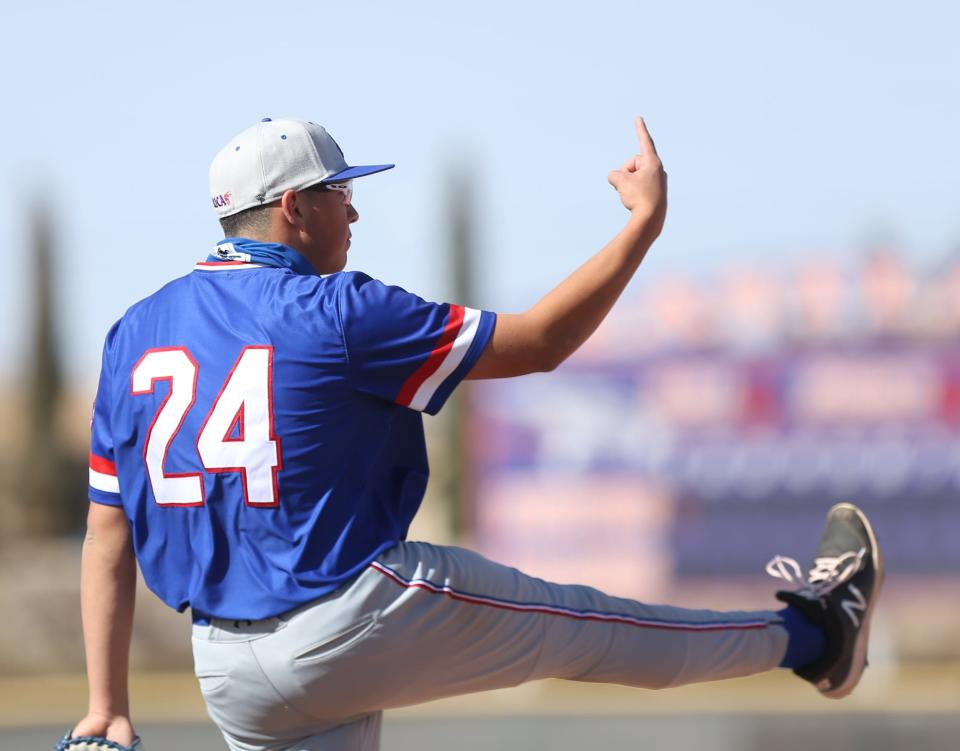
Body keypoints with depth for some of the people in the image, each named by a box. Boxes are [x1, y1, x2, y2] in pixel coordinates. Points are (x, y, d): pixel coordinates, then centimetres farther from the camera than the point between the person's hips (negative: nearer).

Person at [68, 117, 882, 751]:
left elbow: (107, 534, 6)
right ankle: (810, 636, 33)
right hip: (354, 620, -5)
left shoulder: (134, 332, 7)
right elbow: (539, 341, -6)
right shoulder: (333, 313, -11)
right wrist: (646, 220, 3)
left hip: (227, 674, 5)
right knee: (585, 626, 15)